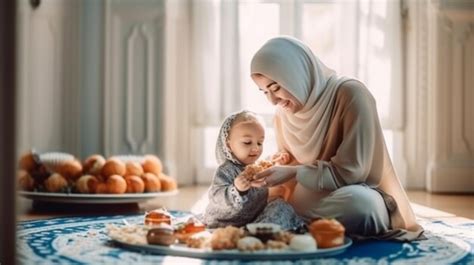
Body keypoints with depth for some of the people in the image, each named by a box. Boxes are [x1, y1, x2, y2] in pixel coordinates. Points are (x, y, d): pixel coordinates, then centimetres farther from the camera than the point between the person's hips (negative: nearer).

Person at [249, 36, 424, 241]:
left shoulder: (351, 94, -17)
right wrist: (267, 169, -6)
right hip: (314, 199, 7)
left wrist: (295, 173, -22)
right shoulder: (283, 114, 4)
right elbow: (286, 162, 15)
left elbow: (351, 171, -19)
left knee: (356, 201, -40)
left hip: (362, 198, -6)